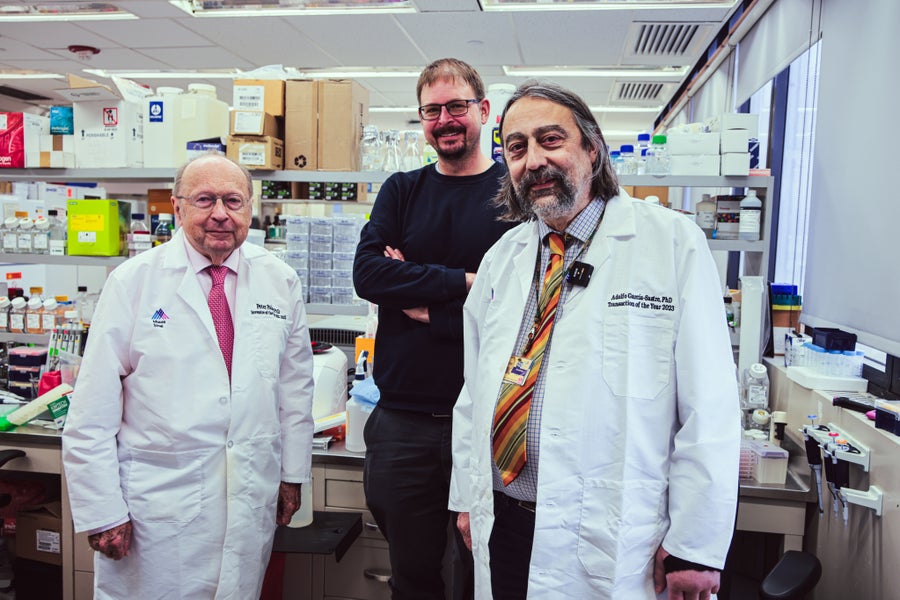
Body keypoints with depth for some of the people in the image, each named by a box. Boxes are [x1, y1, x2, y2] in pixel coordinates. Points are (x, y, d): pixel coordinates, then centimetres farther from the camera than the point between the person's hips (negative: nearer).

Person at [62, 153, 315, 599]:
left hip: (253, 501, 3)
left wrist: (292, 475, 10)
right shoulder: (132, 282, -5)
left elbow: (296, 385, 9)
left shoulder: (280, 282, 3)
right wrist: (102, 510, -7)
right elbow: (93, 409, -6)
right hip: (159, 500, -2)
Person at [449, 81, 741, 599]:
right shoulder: (503, 257, 7)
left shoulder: (672, 242, -9)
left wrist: (696, 547, -10)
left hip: (611, 542, -4)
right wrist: (468, 497, 12)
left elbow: (709, 407, -10)